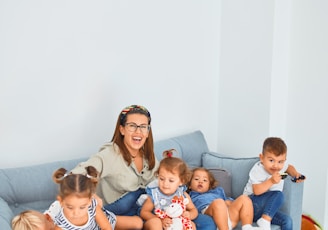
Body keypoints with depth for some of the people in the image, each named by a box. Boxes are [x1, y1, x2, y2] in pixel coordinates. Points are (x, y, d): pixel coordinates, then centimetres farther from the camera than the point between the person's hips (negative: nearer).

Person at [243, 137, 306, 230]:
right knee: (278, 195, -29)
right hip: (252, 204, -7)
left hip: (266, 209, 7)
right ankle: (265, 220, -32)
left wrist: (295, 174, 7)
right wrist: (271, 181, -34)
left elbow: (288, 167, 27)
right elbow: (256, 191, -27)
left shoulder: (280, 166, 2)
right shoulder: (257, 170, -18)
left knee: (287, 221, -16)